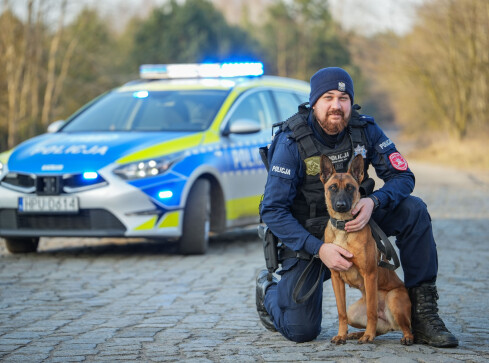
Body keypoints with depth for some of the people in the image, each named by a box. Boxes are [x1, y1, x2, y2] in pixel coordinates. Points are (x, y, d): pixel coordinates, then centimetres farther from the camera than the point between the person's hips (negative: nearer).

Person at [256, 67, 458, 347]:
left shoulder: (365, 129, -12)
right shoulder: (292, 142, -22)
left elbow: (403, 176, -10)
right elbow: (272, 210, -22)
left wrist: (373, 202, -32)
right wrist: (318, 249, -32)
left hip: (354, 217, 3)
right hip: (306, 233, -3)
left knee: (414, 210, -21)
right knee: (301, 331, -8)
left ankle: (423, 312, -15)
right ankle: (269, 289, 28)